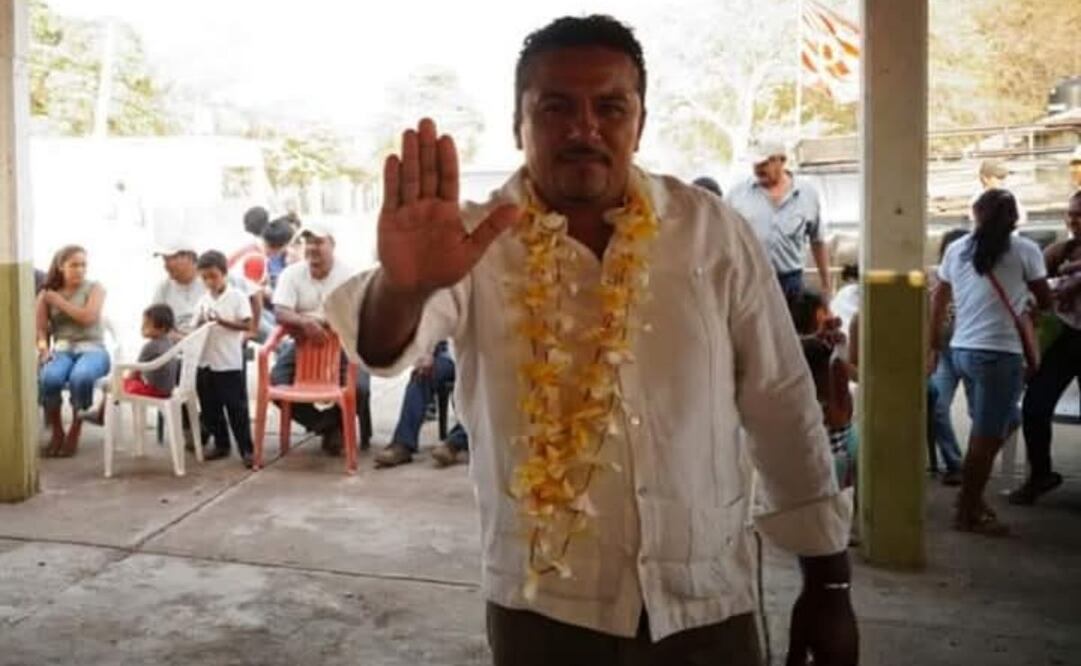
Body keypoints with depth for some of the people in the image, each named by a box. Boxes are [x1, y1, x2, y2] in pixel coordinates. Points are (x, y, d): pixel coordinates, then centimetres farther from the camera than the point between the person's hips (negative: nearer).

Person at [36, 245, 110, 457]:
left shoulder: (94, 288, 5)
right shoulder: (47, 293, 11)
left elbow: (88, 317, -11)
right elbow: (40, 328, 5)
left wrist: (59, 301, -5)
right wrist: (43, 347, -15)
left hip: (92, 349, -2)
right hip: (61, 349, 2)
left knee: (80, 377, -38)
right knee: (48, 378, -34)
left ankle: (75, 432, -16)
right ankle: (57, 432, -10)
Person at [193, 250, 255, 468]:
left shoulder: (238, 297, -6)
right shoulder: (203, 301, 7)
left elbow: (247, 325, -13)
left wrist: (222, 321, -22)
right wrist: (201, 323, -14)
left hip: (230, 363, -5)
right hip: (206, 362, 5)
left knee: (236, 408, -1)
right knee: (210, 408, 13)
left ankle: (246, 449, 5)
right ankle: (220, 444, 27)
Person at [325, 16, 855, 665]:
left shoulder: (713, 230, -5)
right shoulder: (477, 242, -10)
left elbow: (783, 405, 0)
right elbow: (382, 343, -27)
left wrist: (828, 582, 3)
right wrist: (403, 288, -50)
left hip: (708, 602, 2)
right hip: (543, 608, -1)